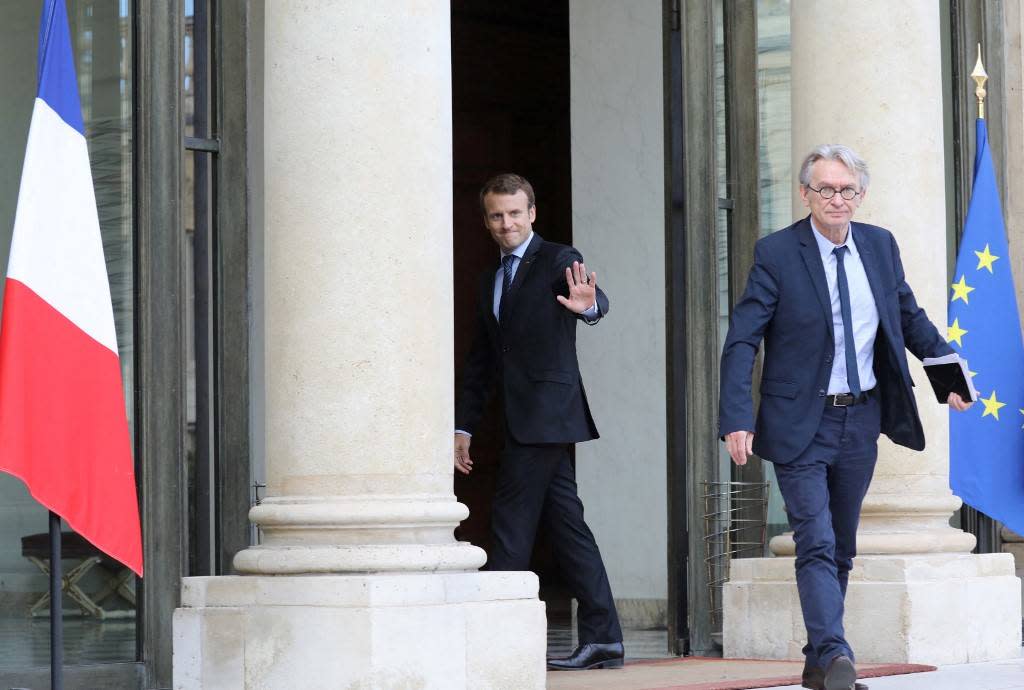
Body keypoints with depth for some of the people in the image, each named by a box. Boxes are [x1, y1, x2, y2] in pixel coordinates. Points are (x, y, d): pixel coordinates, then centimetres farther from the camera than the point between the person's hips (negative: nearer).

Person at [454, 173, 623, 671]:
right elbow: (481, 360, 22)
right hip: (524, 420, 8)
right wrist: (464, 426, 16)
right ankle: (602, 641, 9)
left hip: (546, 414, -8)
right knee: (565, 523, 7)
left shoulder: (558, 261, -3)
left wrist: (589, 304, -47)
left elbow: (596, 301, -23)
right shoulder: (491, 280, 19)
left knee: (512, 523, -9)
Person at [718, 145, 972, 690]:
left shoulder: (880, 245, 5)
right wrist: (736, 419, -21)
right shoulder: (776, 254, -9)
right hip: (801, 424, -5)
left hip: (862, 419, 5)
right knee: (816, 544, -15)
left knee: (842, 548, 12)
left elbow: (909, 316, 17)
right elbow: (741, 341, -11)